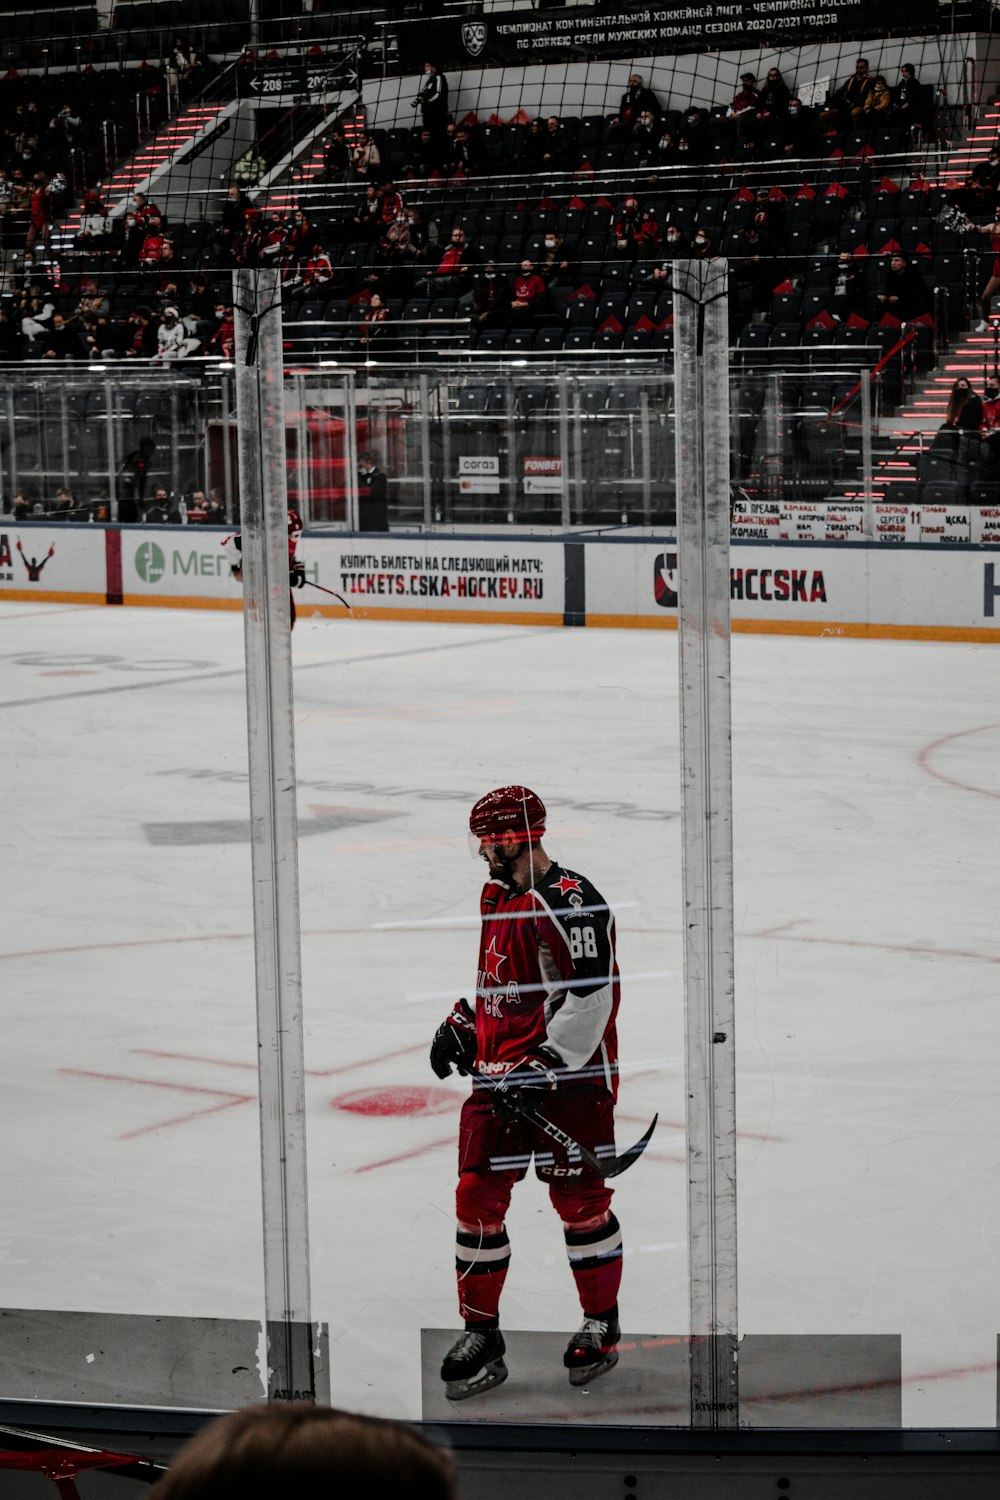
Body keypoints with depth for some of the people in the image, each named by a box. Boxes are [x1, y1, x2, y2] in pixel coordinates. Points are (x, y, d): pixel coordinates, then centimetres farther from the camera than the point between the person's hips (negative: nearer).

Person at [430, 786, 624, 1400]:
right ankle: (481, 1335, 10)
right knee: (479, 1196, 2)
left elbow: (592, 995, -22)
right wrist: (462, 1025, 17)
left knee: (578, 1200, 1)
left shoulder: (571, 902, -17)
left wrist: (545, 1066, -23)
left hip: (569, 1073, -8)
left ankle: (602, 1326, 19)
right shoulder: (497, 896, 14)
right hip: (501, 1072, 8)